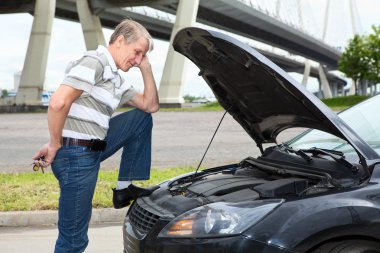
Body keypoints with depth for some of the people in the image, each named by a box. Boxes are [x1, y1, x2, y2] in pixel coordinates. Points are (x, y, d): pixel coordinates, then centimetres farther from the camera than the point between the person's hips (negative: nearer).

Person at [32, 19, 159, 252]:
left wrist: (146, 68, 12)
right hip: (76, 155, -9)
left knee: (142, 118, 15)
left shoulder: (117, 80, 17)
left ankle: (124, 189, 15)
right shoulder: (94, 62, -13)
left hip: (95, 148, 9)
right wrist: (55, 145, -14)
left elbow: (151, 105, 21)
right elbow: (58, 103, -24)